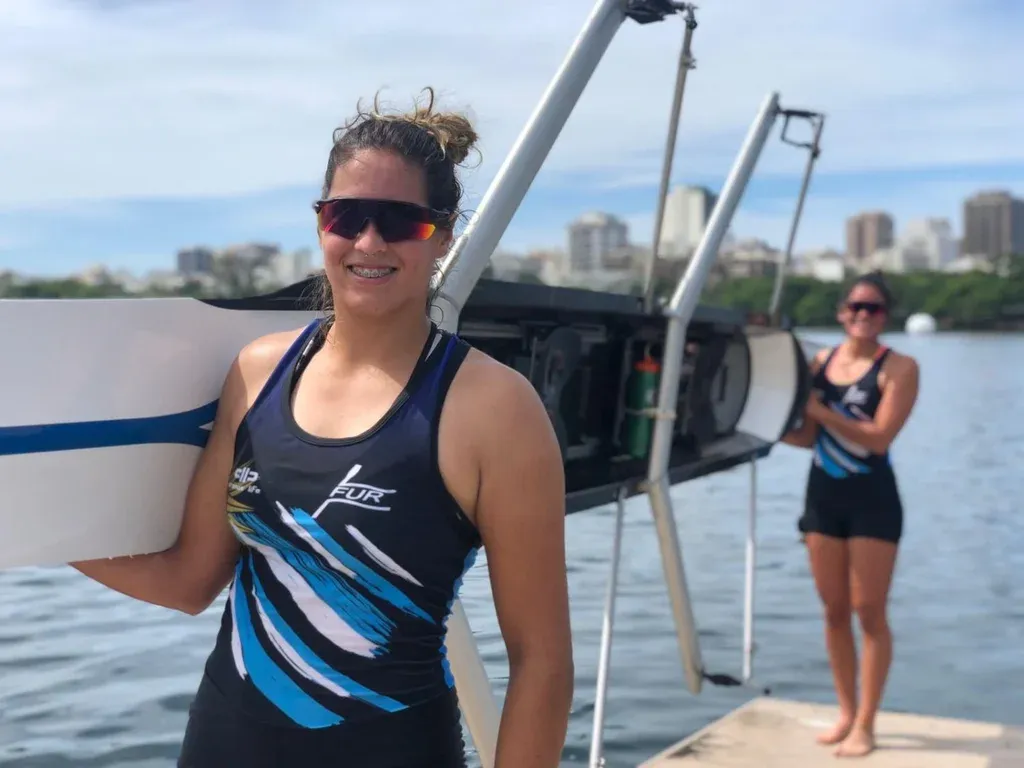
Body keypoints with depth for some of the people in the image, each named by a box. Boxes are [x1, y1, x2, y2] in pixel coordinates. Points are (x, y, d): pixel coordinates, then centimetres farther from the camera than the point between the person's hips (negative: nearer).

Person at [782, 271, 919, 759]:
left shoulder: (899, 367, -7)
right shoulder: (820, 360, 7)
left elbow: (880, 437, -18)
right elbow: (807, 436, 7)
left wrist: (821, 410, -19)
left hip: (873, 501, -5)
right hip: (822, 497, 5)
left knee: (869, 612, -1)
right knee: (834, 611, 11)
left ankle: (865, 725, 8)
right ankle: (846, 713, 24)